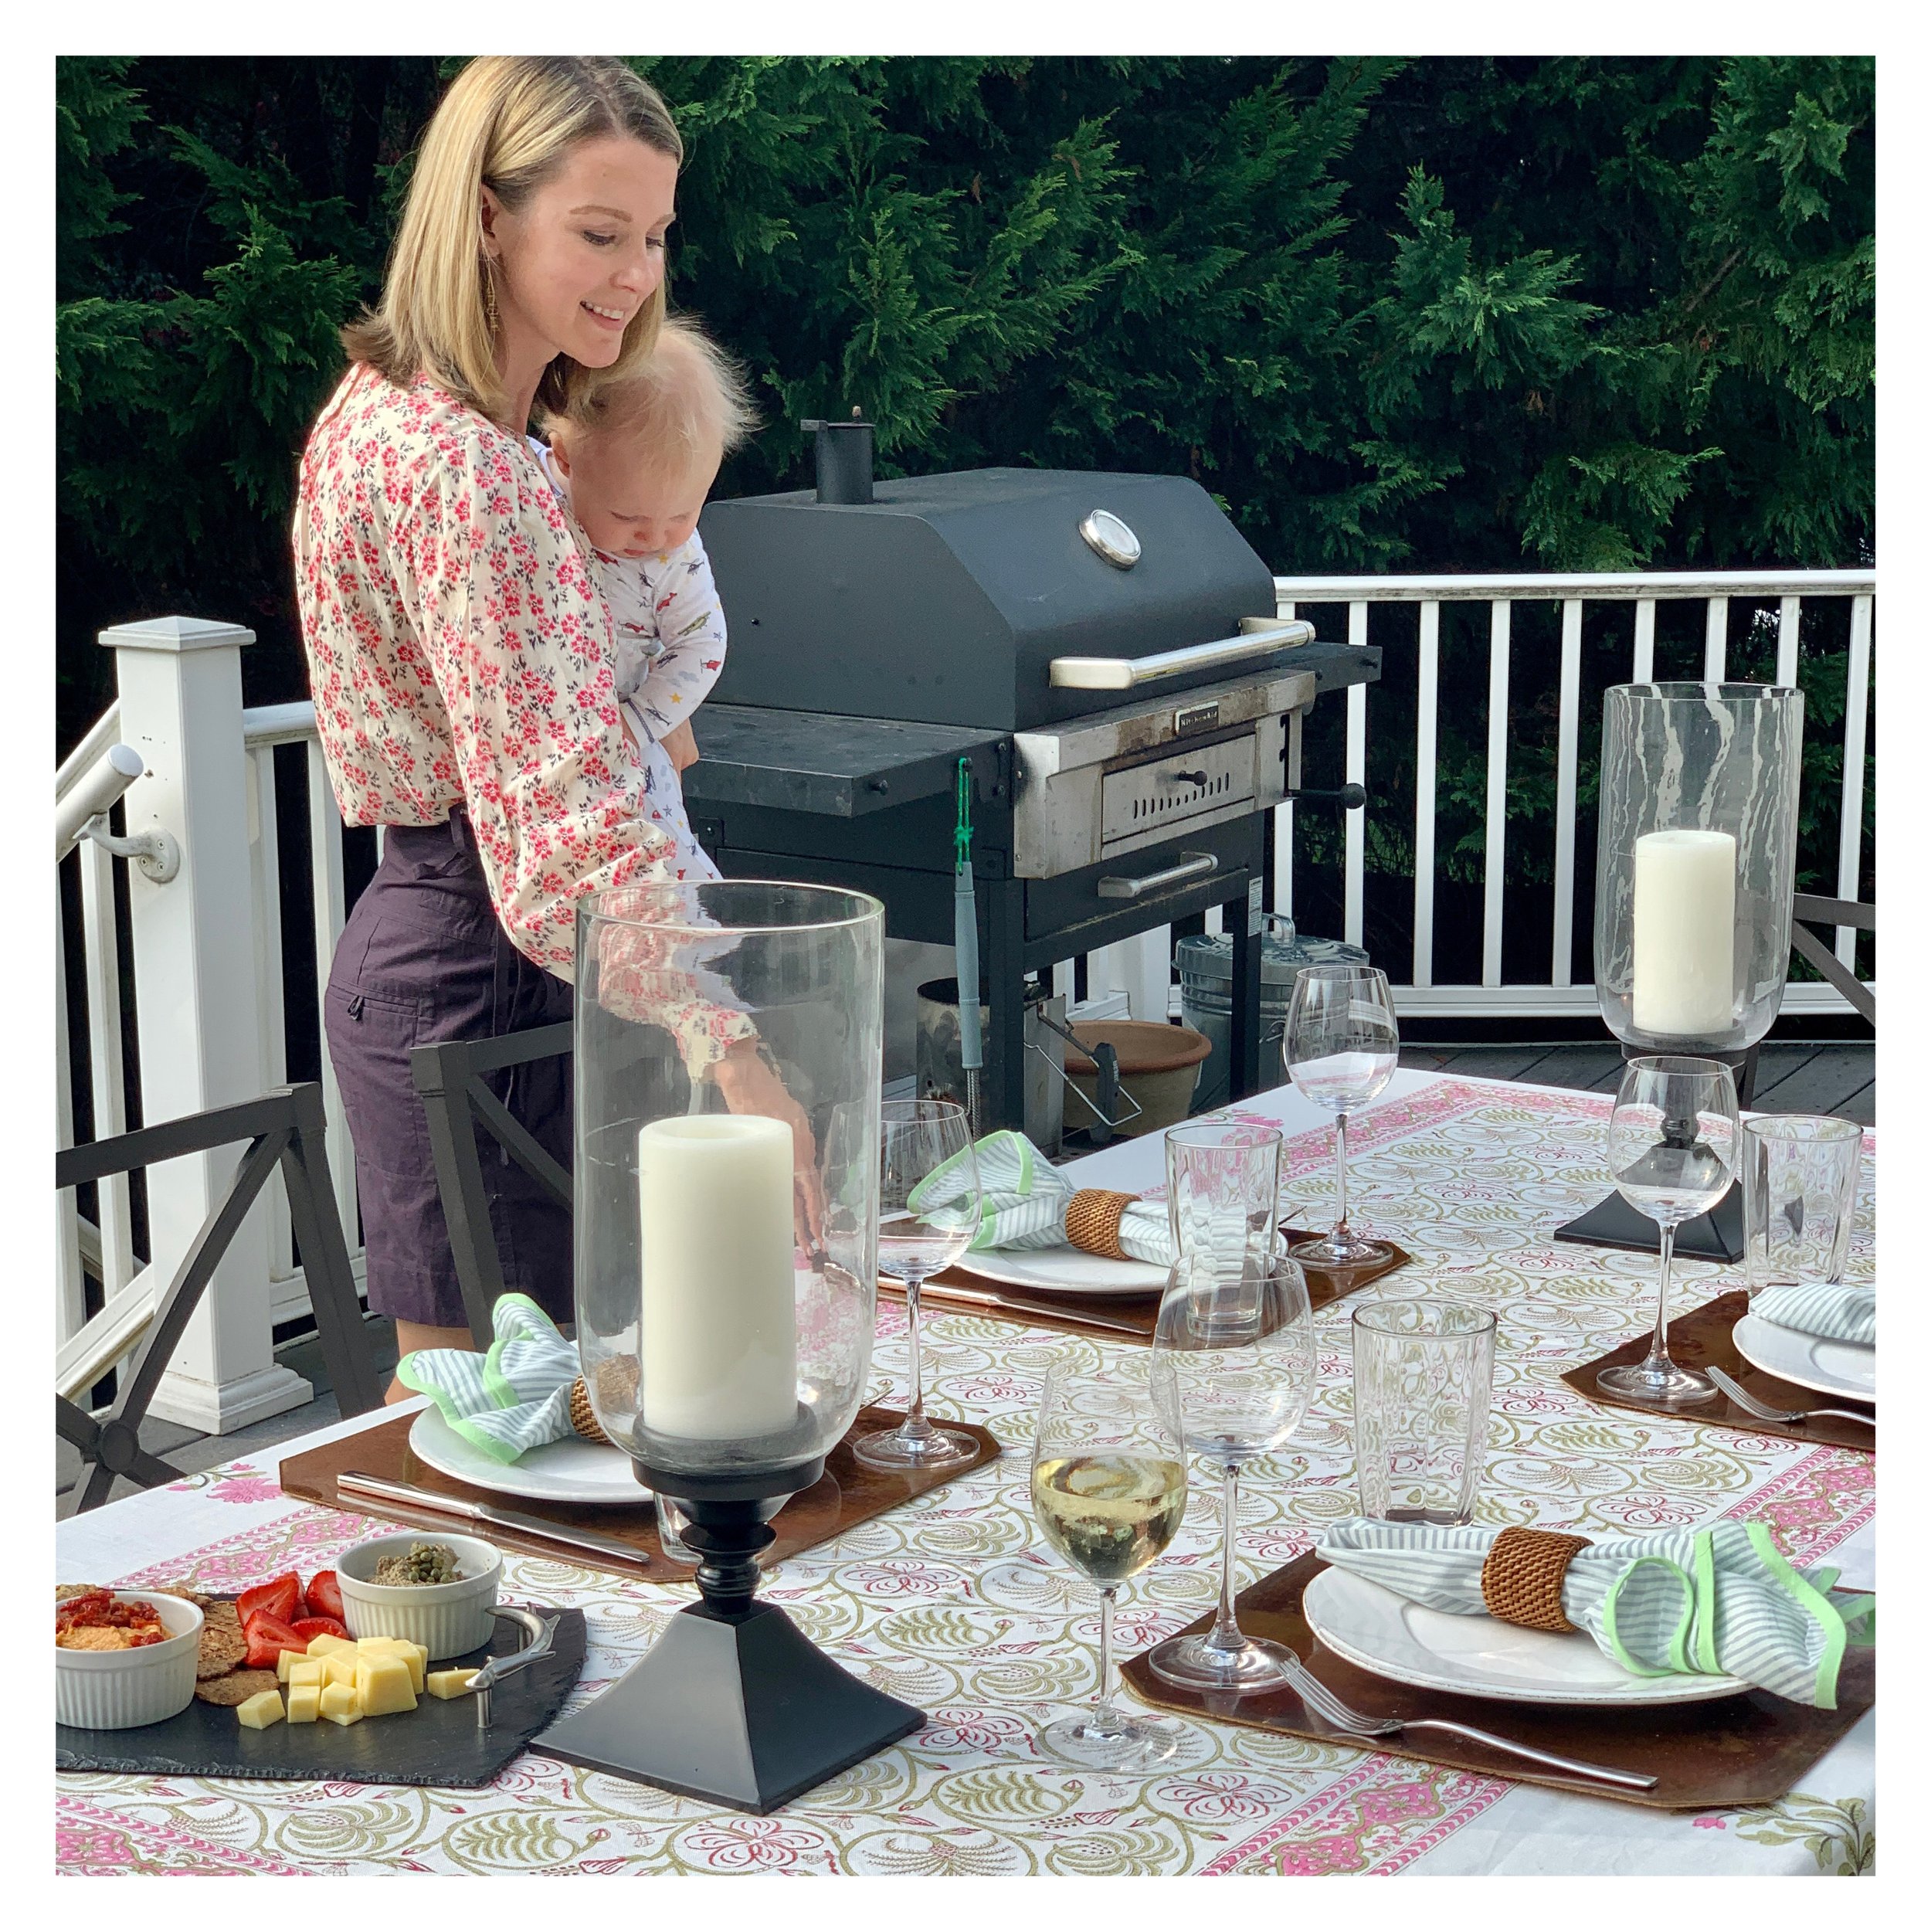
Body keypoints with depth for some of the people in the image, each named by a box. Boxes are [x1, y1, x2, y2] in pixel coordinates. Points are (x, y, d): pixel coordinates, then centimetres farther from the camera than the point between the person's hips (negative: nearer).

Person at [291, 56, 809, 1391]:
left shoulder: (388, 415, 11)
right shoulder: (458, 466, -22)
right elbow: (568, 798, -32)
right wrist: (726, 1049, -37)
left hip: (412, 936, 10)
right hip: (483, 979, -10)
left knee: (444, 1399, 19)